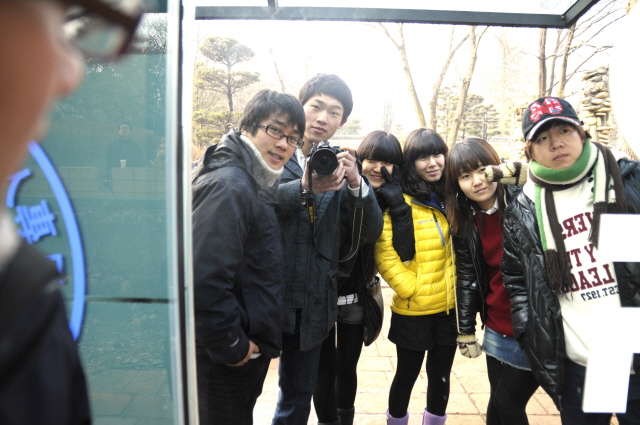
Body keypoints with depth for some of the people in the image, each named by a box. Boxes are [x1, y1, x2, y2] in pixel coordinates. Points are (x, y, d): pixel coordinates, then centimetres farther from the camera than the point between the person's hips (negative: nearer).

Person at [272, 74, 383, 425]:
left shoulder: (341, 168, 7)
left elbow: (371, 231, -3)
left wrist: (356, 183, -19)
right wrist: (304, 188, -35)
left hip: (312, 302, 4)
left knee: (298, 396, 20)